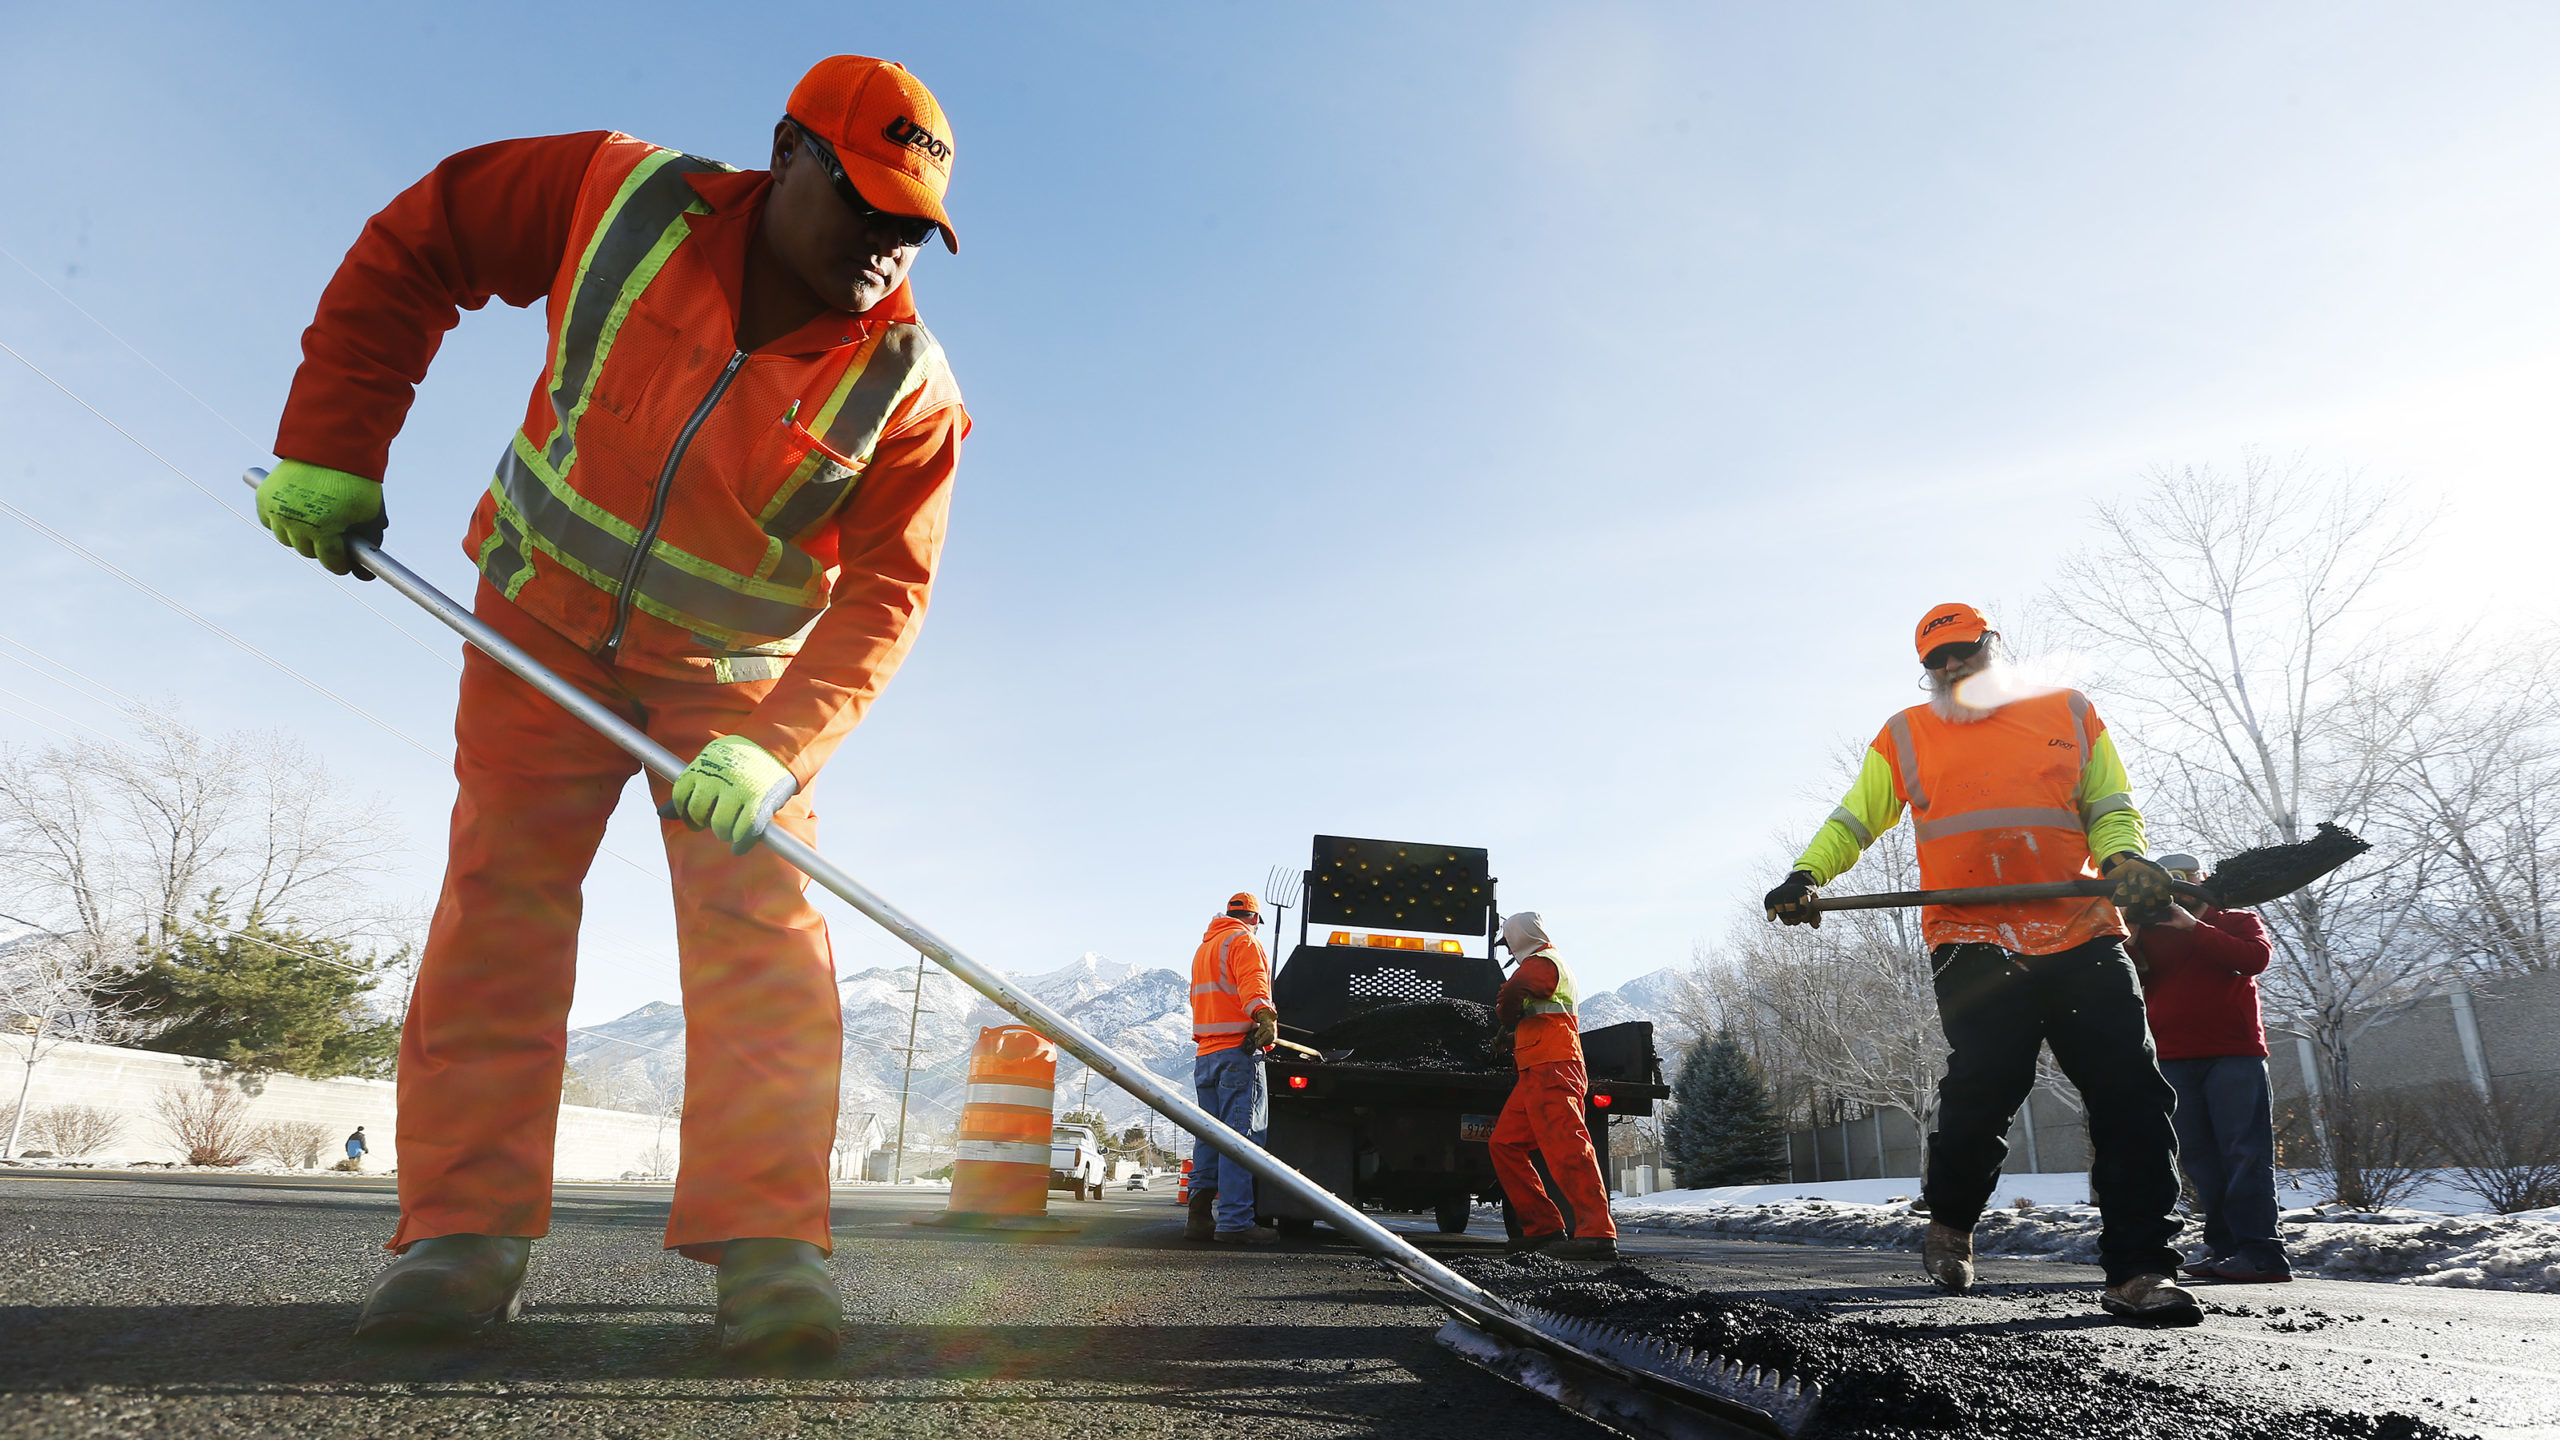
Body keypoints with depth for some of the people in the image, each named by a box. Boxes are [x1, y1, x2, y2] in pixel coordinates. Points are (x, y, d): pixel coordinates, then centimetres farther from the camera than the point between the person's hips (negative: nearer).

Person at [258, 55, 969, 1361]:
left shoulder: (908, 389, -19)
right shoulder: (626, 198, -15)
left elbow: (883, 590, -22)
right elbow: (414, 245, -2)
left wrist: (777, 747, -36)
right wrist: (332, 449, -7)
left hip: (738, 671, -1)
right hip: (544, 618, 2)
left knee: (758, 914, -14)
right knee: (503, 889, -4)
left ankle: (767, 1243, -15)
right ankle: (467, 1229, 1)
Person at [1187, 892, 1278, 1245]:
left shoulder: (1203, 948, 26)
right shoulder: (1244, 941, -1)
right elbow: (1252, 982, -21)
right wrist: (1265, 1017, -36)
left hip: (1205, 1053, 9)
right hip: (1238, 1049, -9)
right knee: (1240, 1136, -10)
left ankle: (1199, 1217, 8)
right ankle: (1234, 1222, -14)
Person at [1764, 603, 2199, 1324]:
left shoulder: (2069, 714, 17)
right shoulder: (1905, 736, 17)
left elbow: (2111, 808, 16)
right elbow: (1854, 819, 16)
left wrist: (2125, 859, -6)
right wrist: (1807, 874, -1)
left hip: (2080, 936, 2)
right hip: (1971, 942, -2)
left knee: (2132, 1095, -5)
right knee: (1984, 1081, -16)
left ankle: (2139, 1269, 4)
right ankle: (1949, 1222, 10)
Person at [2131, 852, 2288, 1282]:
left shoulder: (2236, 921, 14)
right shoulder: (2149, 932, 19)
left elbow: (2256, 958, -8)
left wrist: (2193, 927, -13)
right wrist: (2129, 939, -7)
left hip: (2234, 1053, -3)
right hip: (2174, 1059, 3)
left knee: (2244, 1151, -9)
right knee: (2199, 1158, 2)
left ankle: (2259, 1251, -11)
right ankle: (2222, 1248, 5)